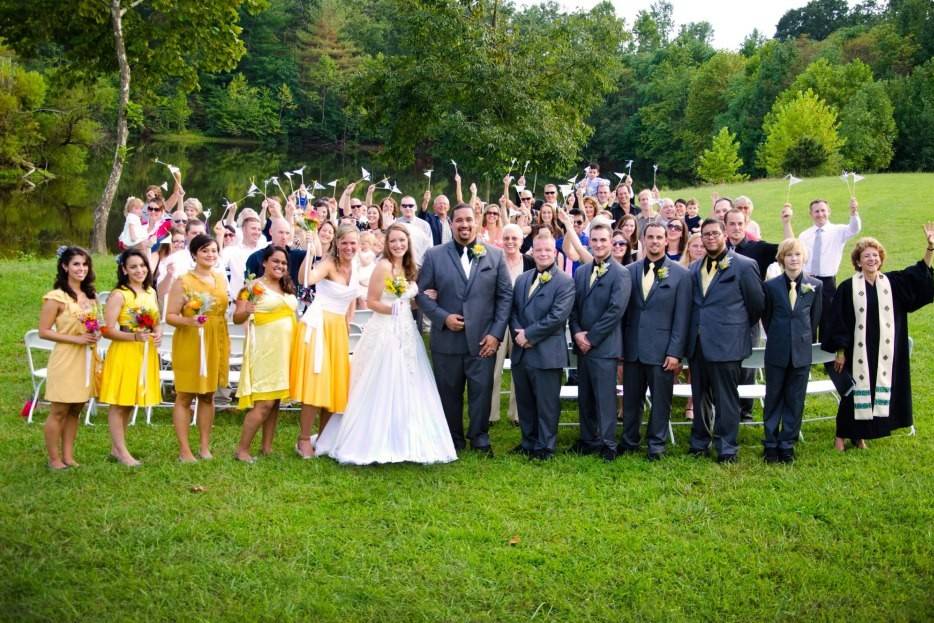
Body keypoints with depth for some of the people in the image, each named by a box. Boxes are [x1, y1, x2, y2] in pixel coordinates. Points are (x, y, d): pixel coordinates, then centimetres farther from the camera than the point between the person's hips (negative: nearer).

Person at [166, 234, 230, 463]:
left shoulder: (221, 279, 10)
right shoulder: (183, 282, -7)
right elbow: (170, 316, -10)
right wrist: (188, 320, -28)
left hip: (216, 343, 5)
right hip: (189, 344, -5)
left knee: (208, 396, 12)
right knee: (185, 397, 1)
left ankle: (205, 446, 20)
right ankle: (184, 450, 6)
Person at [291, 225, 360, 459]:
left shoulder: (354, 266, 8)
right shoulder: (328, 264, -14)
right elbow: (305, 279, -33)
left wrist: (347, 324, 16)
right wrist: (310, 253, -45)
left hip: (339, 329, 7)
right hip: (318, 326, -7)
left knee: (333, 382, 11)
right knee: (314, 382, -7)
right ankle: (304, 440, 2)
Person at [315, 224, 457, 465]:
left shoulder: (408, 268, 13)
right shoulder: (384, 266, -11)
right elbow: (371, 302, -13)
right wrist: (395, 309, -21)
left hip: (406, 333, 8)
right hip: (385, 332, -8)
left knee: (405, 389, 9)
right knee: (382, 389, -4)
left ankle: (401, 442, 17)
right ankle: (375, 443, 5)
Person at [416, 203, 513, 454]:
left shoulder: (495, 255, 3)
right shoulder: (435, 255, 1)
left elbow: (505, 295, 3)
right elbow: (420, 292, 2)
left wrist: (496, 333, -4)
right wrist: (443, 317, -11)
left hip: (483, 340, 0)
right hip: (447, 339, 0)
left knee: (481, 391, 4)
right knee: (449, 393, 9)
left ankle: (480, 438, 22)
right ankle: (454, 441, 25)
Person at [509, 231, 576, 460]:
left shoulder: (565, 282, -7)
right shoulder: (522, 279, 14)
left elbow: (558, 316, -17)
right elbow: (513, 310, 10)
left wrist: (528, 334, -16)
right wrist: (518, 334, -9)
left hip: (547, 353, -6)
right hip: (521, 352, 6)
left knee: (546, 404, 3)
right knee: (524, 402, 16)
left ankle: (545, 447, 14)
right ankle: (528, 442, 29)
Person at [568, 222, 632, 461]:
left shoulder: (620, 274, -7)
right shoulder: (580, 272, 12)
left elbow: (616, 310, -14)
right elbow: (573, 307, 11)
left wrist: (591, 338, -13)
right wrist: (577, 333, -6)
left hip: (604, 345, -6)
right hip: (582, 344, 6)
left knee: (605, 397, -3)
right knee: (584, 397, 12)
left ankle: (608, 444, 6)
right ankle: (588, 440, 23)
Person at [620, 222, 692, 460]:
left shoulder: (680, 274, -1)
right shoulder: (629, 271, 7)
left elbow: (682, 317, -4)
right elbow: (623, 311, 8)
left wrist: (676, 352, -9)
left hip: (662, 349, -3)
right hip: (633, 348, 3)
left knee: (661, 400, 5)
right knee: (631, 398, 11)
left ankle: (656, 444, 18)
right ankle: (629, 442, 24)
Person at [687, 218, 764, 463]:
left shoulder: (744, 266, -5)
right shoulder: (695, 268, 11)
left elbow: (757, 304, 1)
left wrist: (741, 328, 9)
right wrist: (691, 335, 12)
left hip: (726, 344, -5)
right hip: (697, 343, 5)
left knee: (726, 399, 1)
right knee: (700, 397, 14)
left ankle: (726, 448, 10)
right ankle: (699, 442, 25)